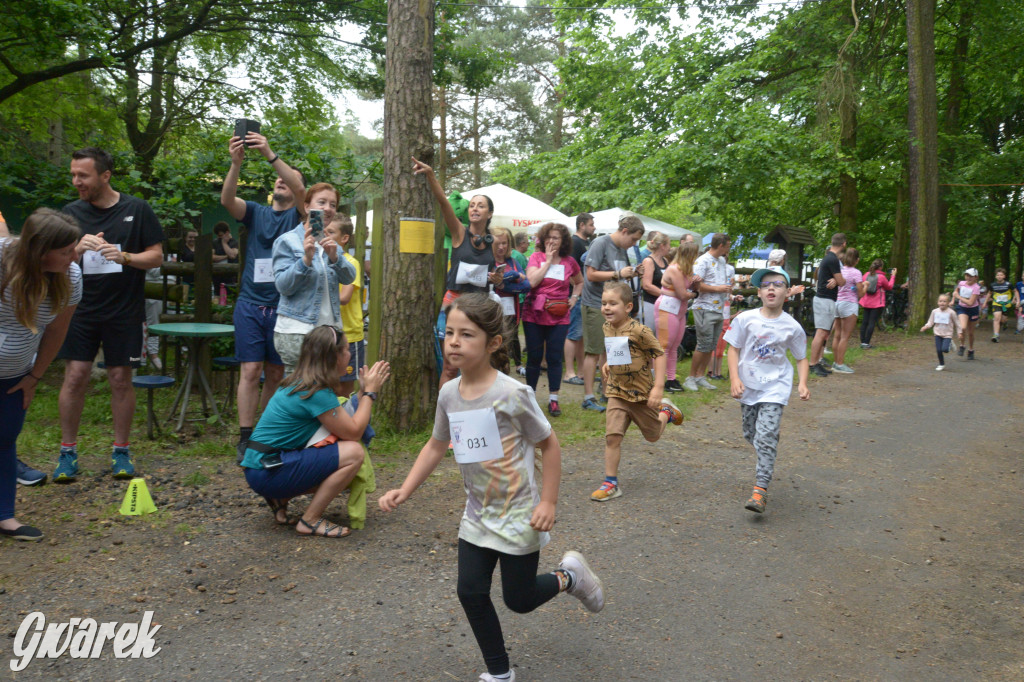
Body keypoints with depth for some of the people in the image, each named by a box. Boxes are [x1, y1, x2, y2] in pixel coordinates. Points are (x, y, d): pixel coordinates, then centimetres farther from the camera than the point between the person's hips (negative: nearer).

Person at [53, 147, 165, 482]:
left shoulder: (137, 210, 0)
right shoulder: (71, 212, 6)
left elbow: (157, 256, 0)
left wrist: (125, 257, -19)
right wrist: (78, 248, -15)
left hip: (124, 311, -1)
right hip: (81, 308, 2)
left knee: (121, 379, 3)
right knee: (75, 376, -2)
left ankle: (121, 451, 15)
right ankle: (67, 451, 11)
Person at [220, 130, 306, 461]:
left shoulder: (298, 216, 5)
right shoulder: (255, 212, 10)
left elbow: (300, 191, -16)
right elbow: (227, 200, -9)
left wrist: (271, 155, -26)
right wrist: (236, 163, -25)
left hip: (283, 307, 0)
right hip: (250, 303, 1)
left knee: (275, 374, 6)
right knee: (250, 371, -6)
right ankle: (245, 438, -4)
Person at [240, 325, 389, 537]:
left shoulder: (300, 383, 10)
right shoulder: (316, 391, -18)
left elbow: (346, 422, 11)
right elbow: (354, 432, -13)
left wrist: (365, 390, 11)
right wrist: (370, 392, -4)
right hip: (267, 471, -10)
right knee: (353, 452, -17)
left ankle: (280, 498, 13)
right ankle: (310, 520, -7)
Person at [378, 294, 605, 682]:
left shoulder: (512, 394, -22)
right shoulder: (449, 394, -4)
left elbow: (549, 445, -12)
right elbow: (437, 446, 9)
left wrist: (548, 502, -14)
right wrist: (405, 490, 1)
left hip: (517, 516, -5)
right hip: (477, 514, 5)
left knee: (518, 599, 5)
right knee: (471, 593, 4)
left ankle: (569, 576, 35)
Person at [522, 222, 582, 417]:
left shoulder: (569, 262, 6)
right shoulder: (536, 257, 0)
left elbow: (580, 282, 24)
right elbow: (532, 281, -15)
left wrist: (574, 298, 7)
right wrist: (548, 260, -12)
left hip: (559, 317, 1)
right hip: (534, 315, -1)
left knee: (555, 358, 1)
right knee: (534, 357, 6)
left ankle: (553, 399, 9)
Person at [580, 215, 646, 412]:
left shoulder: (622, 249, 12)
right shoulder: (601, 244, -12)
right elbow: (591, 275, -18)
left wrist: (634, 273, 2)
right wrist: (619, 274, -18)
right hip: (595, 305, -8)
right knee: (593, 352, -4)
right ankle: (588, 397, 2)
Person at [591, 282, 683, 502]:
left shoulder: (638, 330, -22)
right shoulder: (607, 328, 0)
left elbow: (659, 354, -18)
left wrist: (658, 388, -22)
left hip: (642, 393, -4)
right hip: (617, 392, 4)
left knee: (653, 435, 17)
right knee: (612, 436, -10)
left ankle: (666, 410, 48)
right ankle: (610, 483, -1)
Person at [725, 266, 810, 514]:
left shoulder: (792, 327, -4)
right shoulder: (745, 319, -5)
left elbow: (801, 358, 6)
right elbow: (734, 350, -1)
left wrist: (803, 384, -9)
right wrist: (734, 379, -12)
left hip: (775, 387, -2)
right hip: (748, 386, 2)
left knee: (766, 437, -14)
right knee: (750, 434, 13)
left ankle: (760, 489, -12)